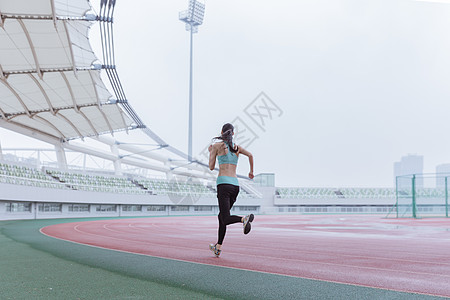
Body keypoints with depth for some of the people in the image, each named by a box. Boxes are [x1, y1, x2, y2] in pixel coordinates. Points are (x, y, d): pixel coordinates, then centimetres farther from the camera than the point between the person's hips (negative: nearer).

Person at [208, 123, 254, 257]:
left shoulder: (217, 146, 4)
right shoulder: (237, 147, 15)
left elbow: (211, 167, 6)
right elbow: (250, 155, 0)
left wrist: (210, 152, 22)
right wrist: (251, 172, 13)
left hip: (223, 183, -5)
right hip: (235, 185, 5)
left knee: (225, 219, -11)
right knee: (222, 216, 18)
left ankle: (244, 219, -40)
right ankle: (218, 247, 21)